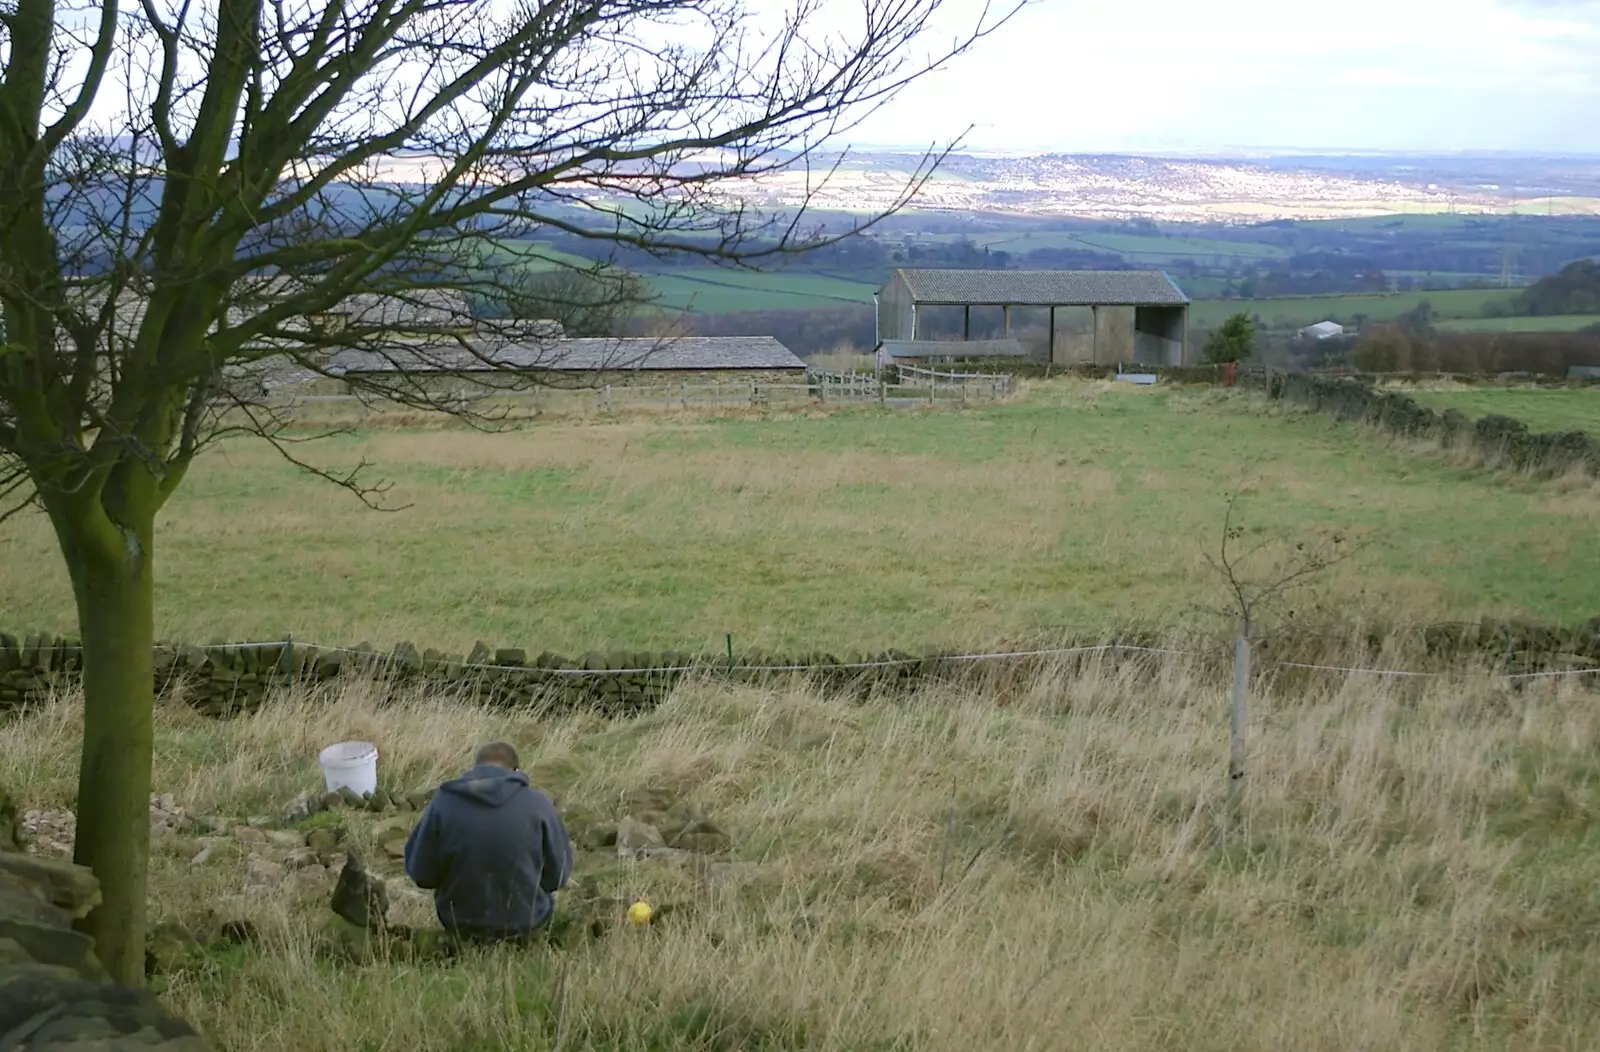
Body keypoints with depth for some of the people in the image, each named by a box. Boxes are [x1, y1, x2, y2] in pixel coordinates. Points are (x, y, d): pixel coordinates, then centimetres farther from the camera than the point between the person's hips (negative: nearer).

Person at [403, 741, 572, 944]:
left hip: (459, 923, 1)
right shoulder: (538, 803, -11)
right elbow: (558, 875, -3)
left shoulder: (442, 802, -10)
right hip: (524, 922, -1)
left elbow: (419, 872, -4)